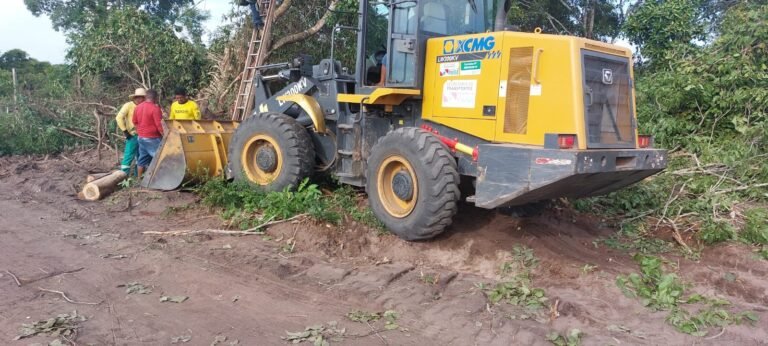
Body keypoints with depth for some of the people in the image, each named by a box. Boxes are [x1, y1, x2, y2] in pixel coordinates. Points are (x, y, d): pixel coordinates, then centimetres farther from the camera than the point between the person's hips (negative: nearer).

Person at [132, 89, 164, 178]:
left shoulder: (138, 107, 7)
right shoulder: (155, 108, -16)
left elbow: (135, 122, 16)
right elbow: (159, 125, -18)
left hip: (141, 137, 8)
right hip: (152, 138, -8)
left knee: (142, 158, 16)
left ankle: (140, 178, 21)